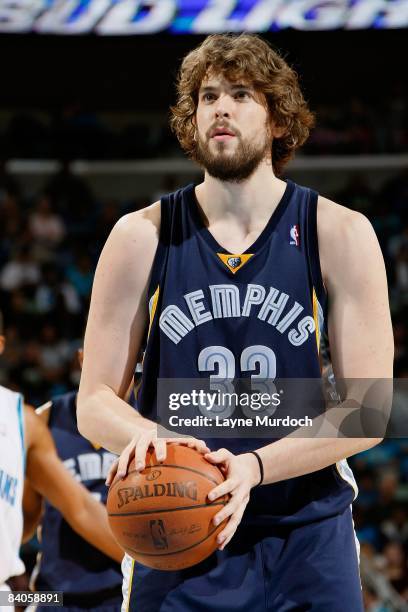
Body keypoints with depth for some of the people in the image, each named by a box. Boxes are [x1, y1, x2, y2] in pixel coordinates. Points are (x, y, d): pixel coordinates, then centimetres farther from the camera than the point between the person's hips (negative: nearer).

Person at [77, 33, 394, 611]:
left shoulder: (340, 235, -3)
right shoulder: (142, 237, 0)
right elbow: (95, 402, 1)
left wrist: (254, 467, -22)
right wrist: (143, 435, -22)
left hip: (307, 547, 0)